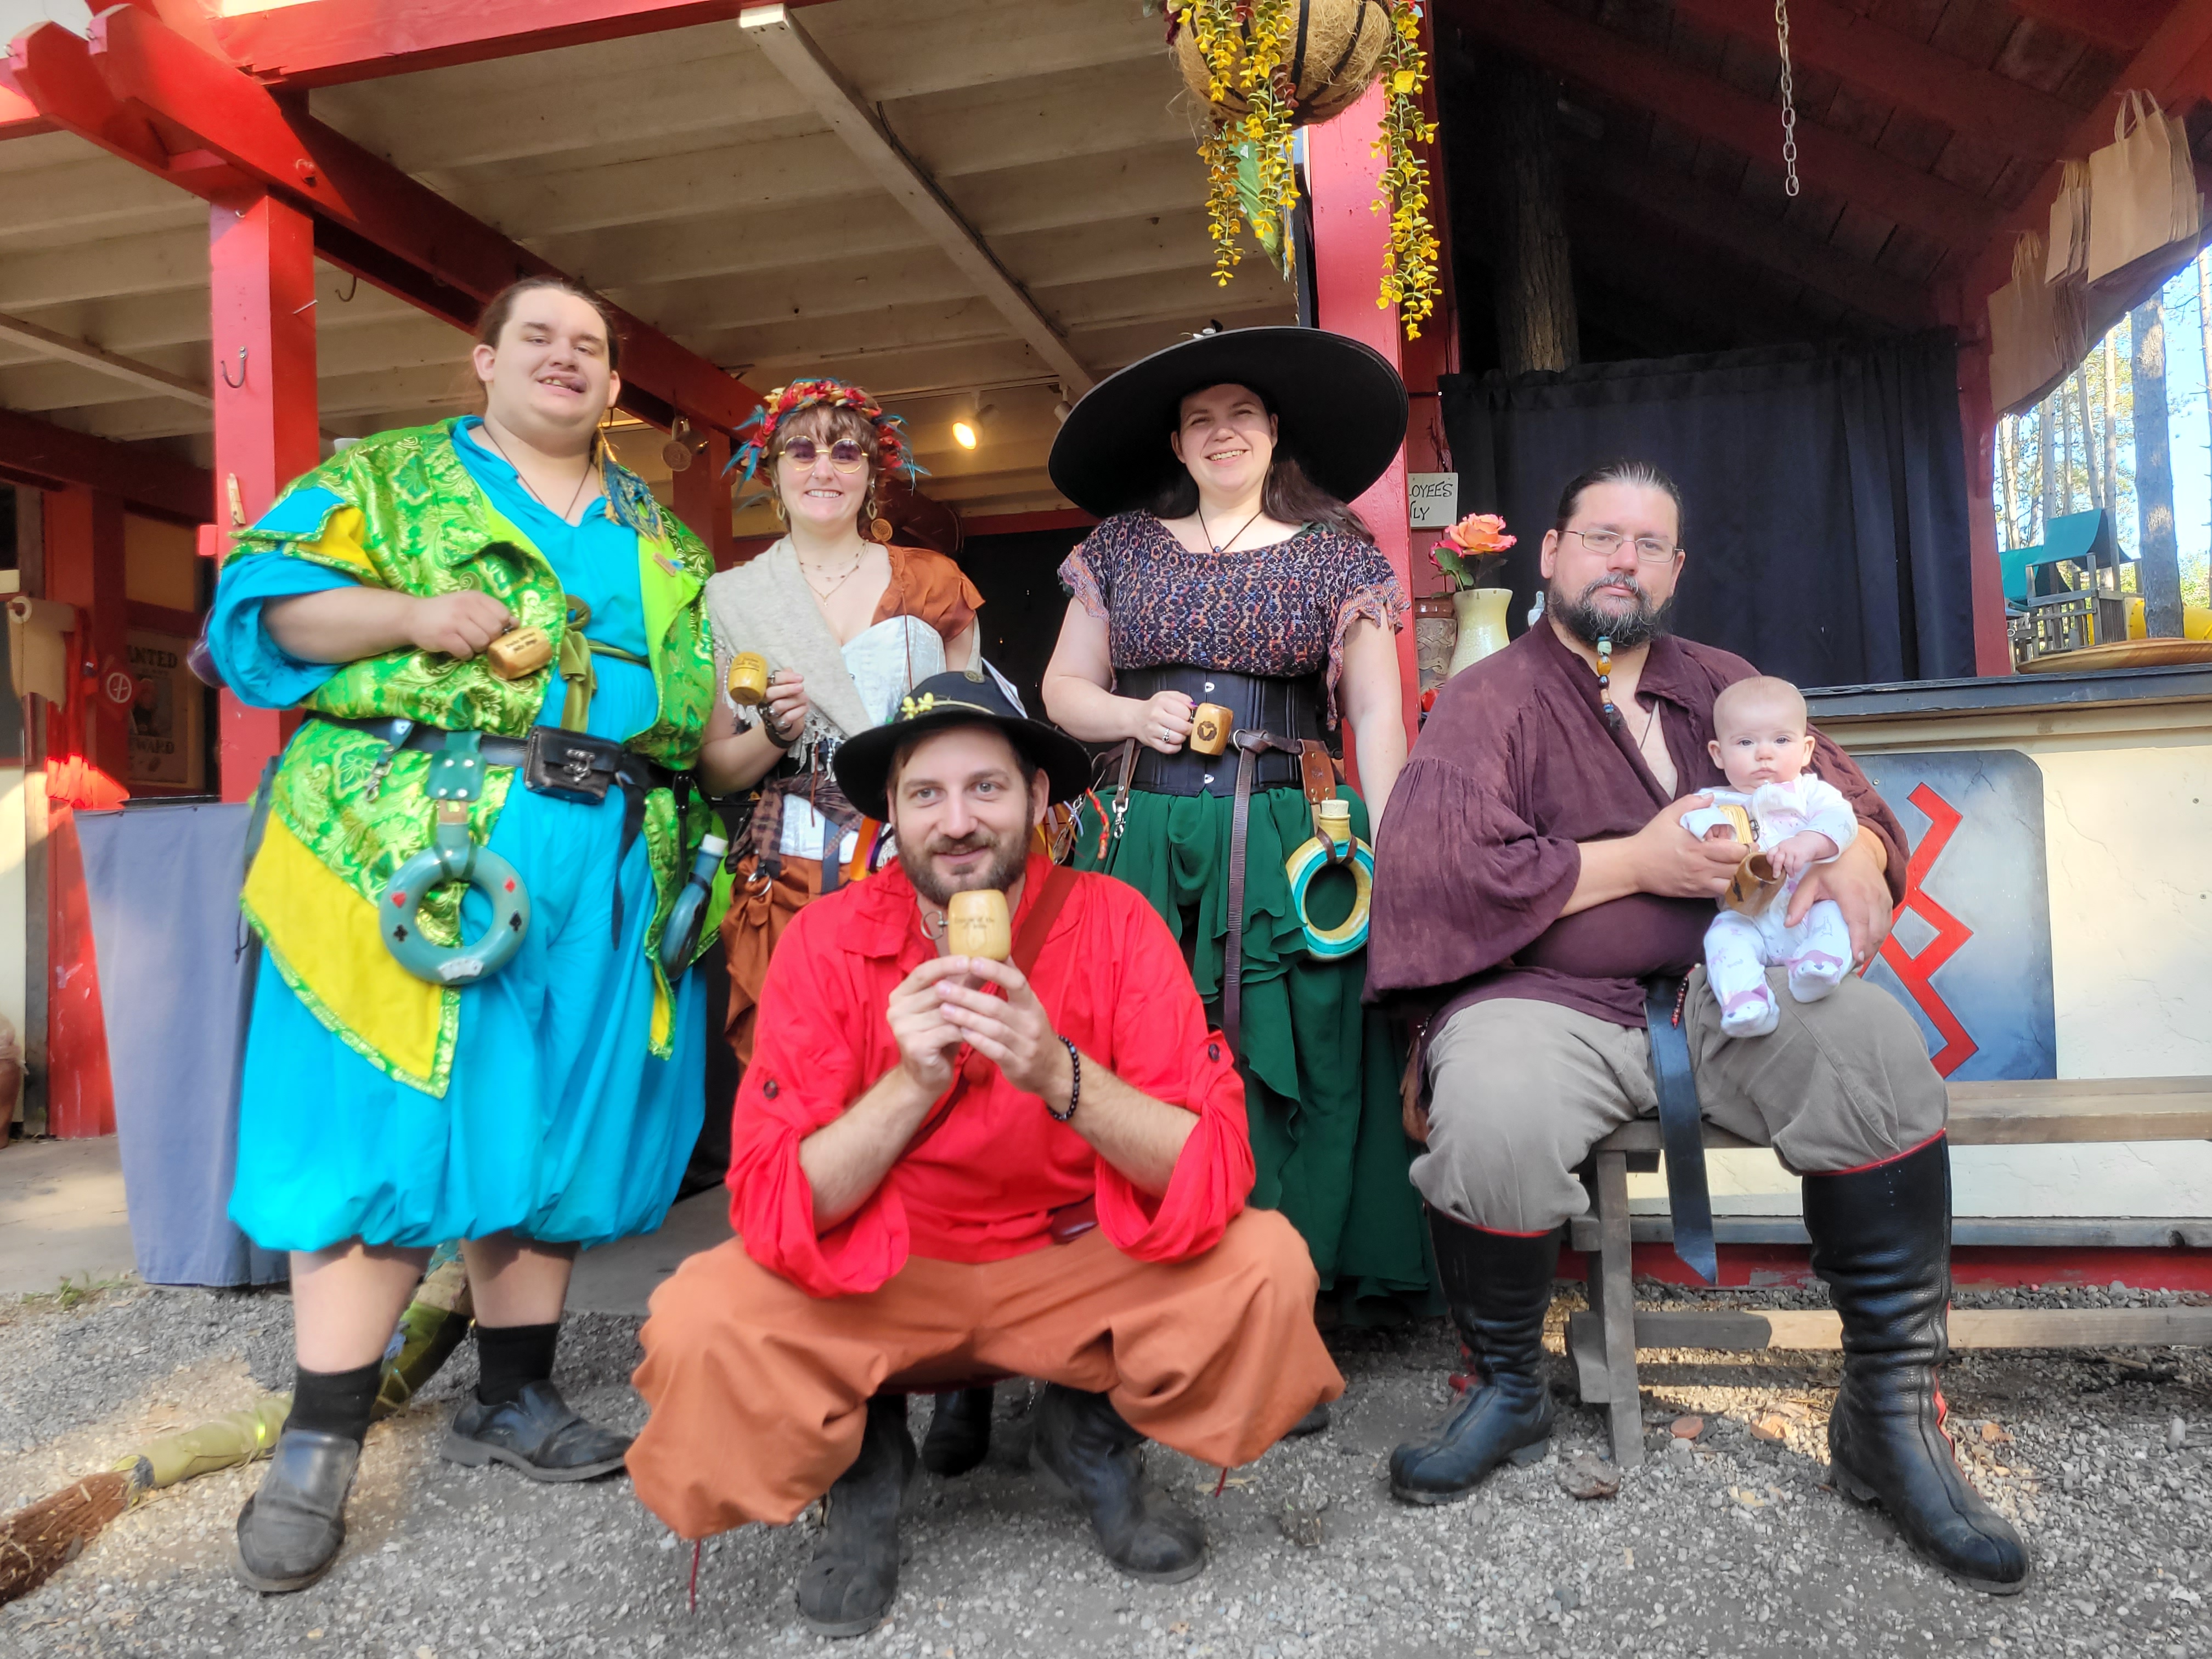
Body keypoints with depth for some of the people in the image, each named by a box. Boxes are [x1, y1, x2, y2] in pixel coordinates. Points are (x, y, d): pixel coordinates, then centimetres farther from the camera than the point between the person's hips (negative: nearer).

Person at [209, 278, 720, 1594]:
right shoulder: (389, 477, 10)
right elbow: (263, 600, 0)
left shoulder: (661, 536, 21)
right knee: (388, 1118, -5)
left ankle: (514, 1399, 22)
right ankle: (321, 1444, 7)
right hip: (413, 844, -4)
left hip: (609, 864, 4)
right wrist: (410, 615, -15)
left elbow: (697, 700, 20)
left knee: (560, 1123, 7)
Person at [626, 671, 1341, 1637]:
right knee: (697, 1331, -27)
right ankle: (862, 1463, 7)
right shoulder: (828, 942, -14)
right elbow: (774, 1210, -18)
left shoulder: (1114, 924, -15)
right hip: (878, 1281, 0)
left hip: (1077, 1267, 1)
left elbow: (1216, 1172, -20)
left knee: (1267, 1269, -23)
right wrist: (913, 1082, -33)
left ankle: (1091, 1436, 8)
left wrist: (1060, 1075, -36)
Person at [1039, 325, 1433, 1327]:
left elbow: (1378, 716, 3)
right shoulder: (1122, 546, 13)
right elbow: (1063, 686, 16)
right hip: (1146, 836, 2)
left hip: (1288, 842, -1)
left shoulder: (1336, 551, 7)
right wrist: (1133, 716, -5)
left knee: (1288, 1072, -2)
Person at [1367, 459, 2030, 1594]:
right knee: (1490, 1120, -34)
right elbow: (1428, 870, -12)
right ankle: (1507, 1392, -3)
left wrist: (1856, 862, -6)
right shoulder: (1489, 700, 3)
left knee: (1877, 1047, -24)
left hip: (1722, 988, 4)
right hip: (1546, 1000, -4)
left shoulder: (1721, 685, 20)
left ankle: (1891, 1419, -10)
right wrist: (1639, 864, -11)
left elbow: (1845, 795, 21)